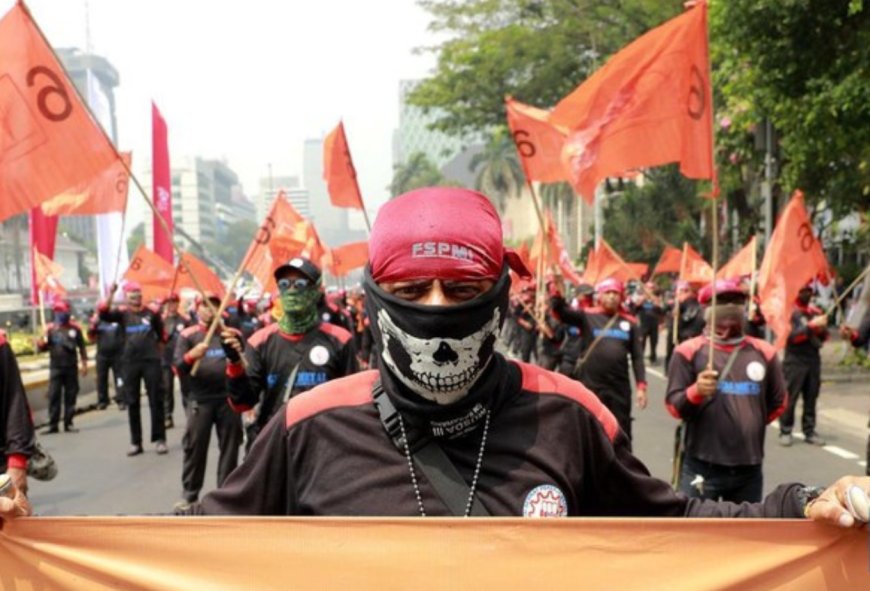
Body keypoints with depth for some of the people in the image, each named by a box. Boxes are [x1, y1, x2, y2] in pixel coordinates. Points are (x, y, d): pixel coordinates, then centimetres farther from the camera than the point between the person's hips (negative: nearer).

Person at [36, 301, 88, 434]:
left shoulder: (75, 328, 2)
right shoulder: (50, 329, 1)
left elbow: (81, 346, 7)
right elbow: (44, 347, 3)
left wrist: (84, 363, 5)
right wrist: (41, 344, -20)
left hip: (71, 368, 0)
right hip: (55, 368, 0)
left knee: (70, 396, 5)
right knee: (53, 396, -2)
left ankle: (68, 424, 12)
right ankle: (53, 425, 3)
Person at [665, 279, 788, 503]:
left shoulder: (764, 352, 6)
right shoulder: (690, 351, -5)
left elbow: (778, 402, 19)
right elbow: (673, 406, -8)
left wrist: (752, 423, 13)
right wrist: (695, 392, -25)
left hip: (750, 467, 4)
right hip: (702, 466, -4)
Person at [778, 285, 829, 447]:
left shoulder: (816, 311, 13)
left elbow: (824, 337, 14)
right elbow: (791, 336, -14)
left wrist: (822, 329, -8)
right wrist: (812, 325, -21)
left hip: (814, 359, 5)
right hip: (794, 360, -5)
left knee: (811, 397, 6)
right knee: (789, 397, -4)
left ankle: (809, 431, 13)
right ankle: (785, 431, 2)